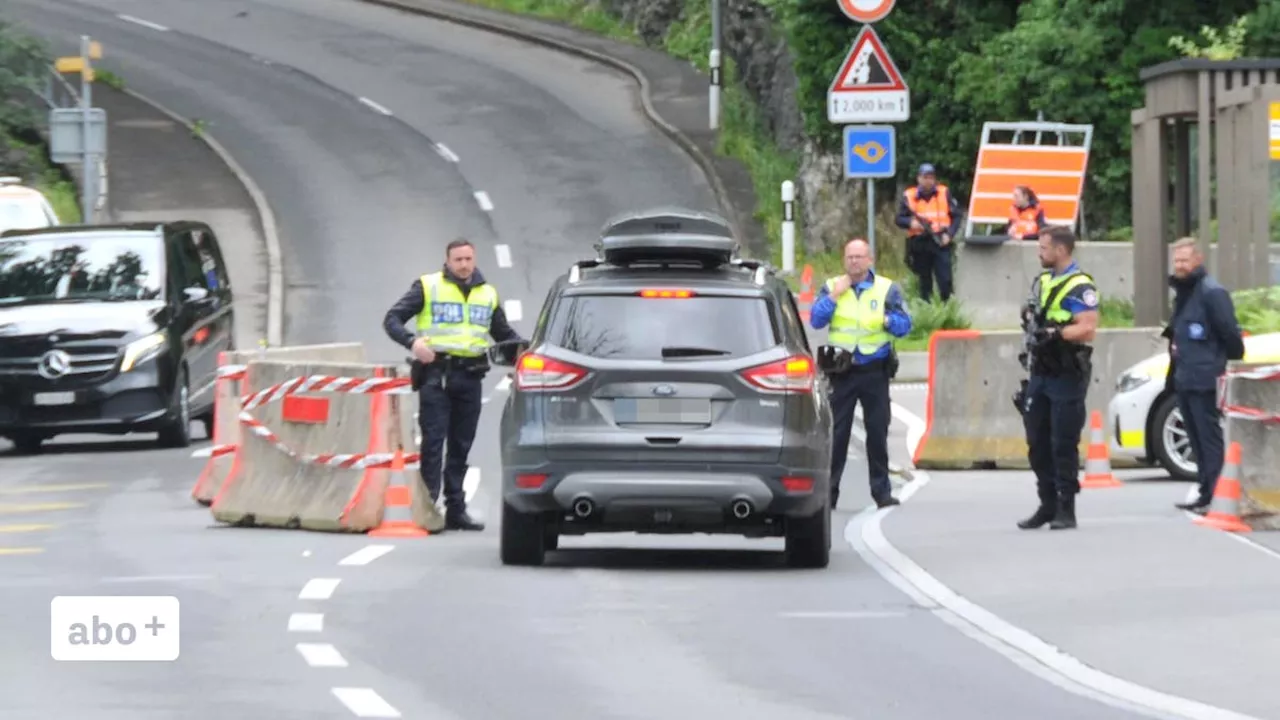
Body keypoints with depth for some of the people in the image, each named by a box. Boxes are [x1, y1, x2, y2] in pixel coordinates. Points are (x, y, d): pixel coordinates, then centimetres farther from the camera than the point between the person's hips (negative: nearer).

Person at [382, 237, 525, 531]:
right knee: (433, 443, -8)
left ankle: (456, 509, 13)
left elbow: (504, 334, 25)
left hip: (470, 377, 4)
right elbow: (392, 319, 0)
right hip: (436, 374, -4)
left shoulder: (487, 294, 16)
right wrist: (412, 341, -19)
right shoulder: (428, 287, 3)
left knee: (461, 447, 8)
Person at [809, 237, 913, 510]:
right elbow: (815, 320, -6)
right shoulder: (831, 287, 6)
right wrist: (835, 296, -13)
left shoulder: (887, 288, 5)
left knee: (878, 432, 2)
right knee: (836, 433, -1)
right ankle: (828, 491, 3)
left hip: (875, 372, 0)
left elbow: (905, 325, 0)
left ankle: (881, 490, 8)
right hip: (842, 372, 0)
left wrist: (888, 320, -20)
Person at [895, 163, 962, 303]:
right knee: (924, 282, 7)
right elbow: (899, 219, 5)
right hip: (920, 244, 1)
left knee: (945, 281, -10)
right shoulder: (909, 196, 3)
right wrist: (910, 222, -17)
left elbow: (956, 216, 7)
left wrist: (949, 234, -8)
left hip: (941, 243, -1)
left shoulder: (945, 194, 4)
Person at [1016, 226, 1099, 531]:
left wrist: (1053, 333, -27)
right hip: (1040, 373, 9)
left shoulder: (1079, 287, -12)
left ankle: (1066, 509, 0)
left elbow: (1087, 330, -20)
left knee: (1064, 444, -6)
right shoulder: (1042, 281, 16)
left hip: (1067, 376, -8)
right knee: (1037, 442, 10)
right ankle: (1047, 505, 19)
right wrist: (1030, 319, 6)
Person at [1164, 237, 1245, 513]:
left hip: (1204, 380, -9)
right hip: (1184, 381, 9)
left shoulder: (1212, 293, -10)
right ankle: (1207, 494, 16)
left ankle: (1216, 495, -13)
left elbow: (1230, 333, -12)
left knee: (1209, 439, -11)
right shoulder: (1182, 293, 19)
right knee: (1197, 440, 12)